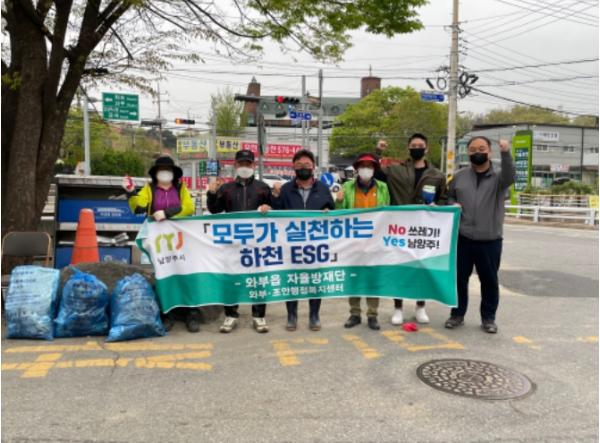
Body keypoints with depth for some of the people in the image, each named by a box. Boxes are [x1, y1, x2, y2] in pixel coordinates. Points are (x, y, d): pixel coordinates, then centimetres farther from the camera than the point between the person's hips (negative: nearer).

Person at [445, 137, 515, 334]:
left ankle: (488, 318, 22)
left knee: (489, 280, 7)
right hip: (462, 238, 2)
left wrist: (505, 154, -38)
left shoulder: (498, 177, 0)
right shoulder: (459, 176, 9)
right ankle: (457, 314, 24)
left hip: (490, 240, -2)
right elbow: (448, 196, 19)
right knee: (459, 277, 9)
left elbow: (510, 177, -23)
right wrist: (452, 205, -5)